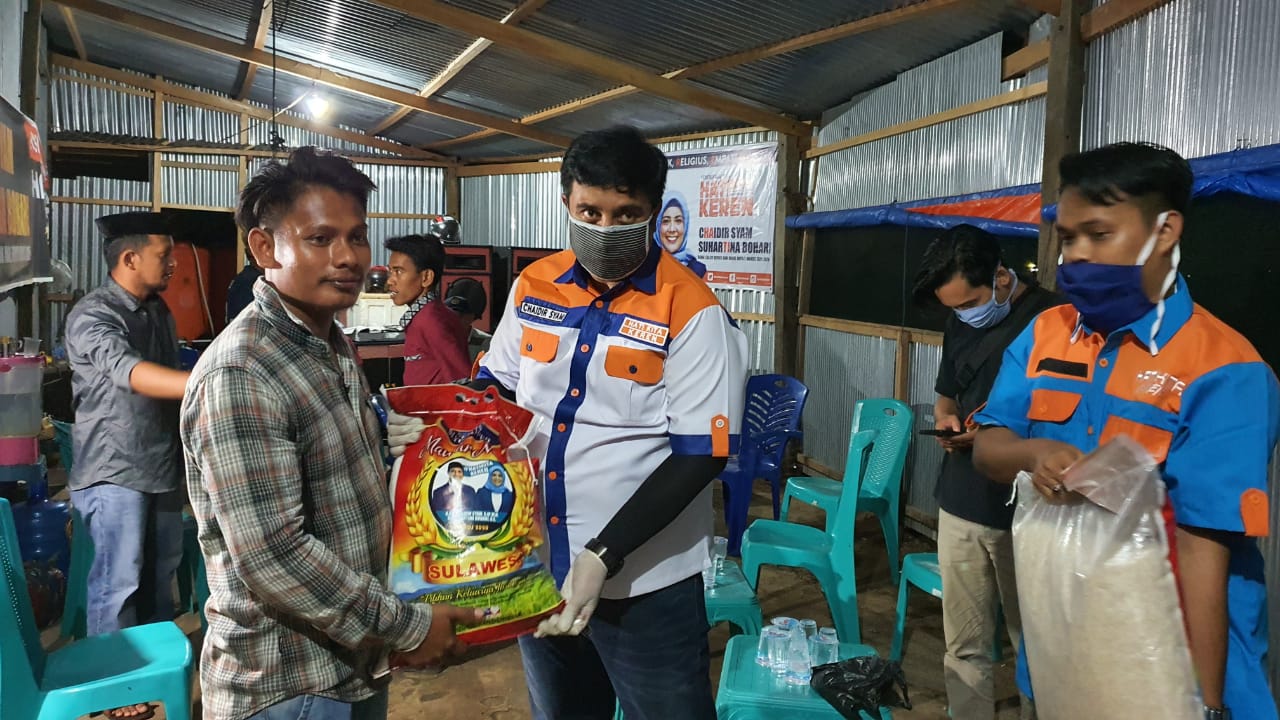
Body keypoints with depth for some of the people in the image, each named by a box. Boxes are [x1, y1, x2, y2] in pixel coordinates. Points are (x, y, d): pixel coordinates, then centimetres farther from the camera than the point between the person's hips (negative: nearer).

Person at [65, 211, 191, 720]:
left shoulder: (159, 311, 9)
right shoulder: (92, 315, -17)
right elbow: (129, 372, -35)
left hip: (163, 463, 7)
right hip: (115, 469, -7)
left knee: (162, 568, 15)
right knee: (119, 578, 1)